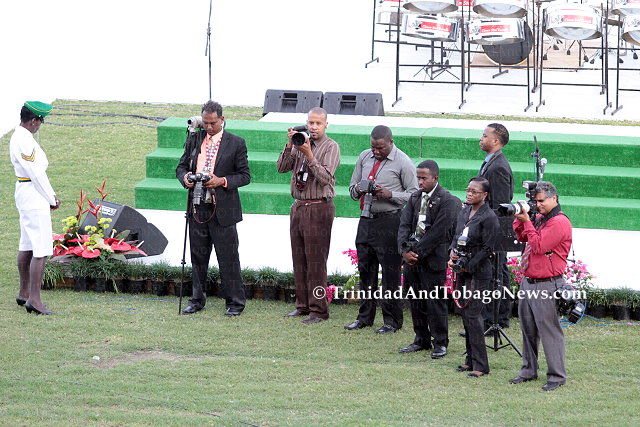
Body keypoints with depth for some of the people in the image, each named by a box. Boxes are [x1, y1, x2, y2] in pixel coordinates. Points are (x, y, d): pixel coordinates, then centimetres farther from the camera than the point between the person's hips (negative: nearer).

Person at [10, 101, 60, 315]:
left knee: (27, 245, 18)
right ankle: (34, 299, -16)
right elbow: (36, 174, -19)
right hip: (34, 196, -11)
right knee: (41, 249, -12)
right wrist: (51, 199, -8)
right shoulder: (24, 141, -20)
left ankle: (24, 293, 28)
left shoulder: (17, 137, 13)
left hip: (24, 193, 11)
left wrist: (51, 195, 11)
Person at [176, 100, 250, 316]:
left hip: (222, 210, -4)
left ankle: (234, 302, 8)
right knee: (198, 256, 11)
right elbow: (181, 166, 14)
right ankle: (197, 300, 22)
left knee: (228, 257, -1)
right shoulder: (194, 139, 9)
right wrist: (185, 178, -9)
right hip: (197, 208, 4)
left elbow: (244, 175, -1)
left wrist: (222, 181, -17)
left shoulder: (236, 143, -2)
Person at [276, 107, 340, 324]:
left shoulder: (331, 147, -5)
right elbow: (281, 168, 3)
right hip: (298, 206, 6)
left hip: (318, 207, -6)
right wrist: (290, 146, -10)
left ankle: (318, 310, -2)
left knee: (316, 261, -6)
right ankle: (303, 305, 19)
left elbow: (325, 177, -16)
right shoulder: (300, 143, 11)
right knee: (299, 259, 10)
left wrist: (309, 155, -23)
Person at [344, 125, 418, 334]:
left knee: (390, 272, -3)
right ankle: (364, 317, 19)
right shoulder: (364, 157, 11)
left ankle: (392, 321, 3)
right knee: (365, 269, 10)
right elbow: (353, 187, 17)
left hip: (389, 221, -6)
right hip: (366, 220, 6)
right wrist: (358, 190, -7)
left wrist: (389, 195, -20)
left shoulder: (403, 162, -6)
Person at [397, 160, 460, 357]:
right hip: (412, 259, 6)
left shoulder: (447, 200, -9)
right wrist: (405, 250, -8)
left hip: (433, 259, -6)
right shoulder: (415, 197, 12)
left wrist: (417, 252, -13)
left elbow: (438, 232, -14)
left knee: (435, 301, -3)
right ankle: (421, 339, 21)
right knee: (416, 300, 11)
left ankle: (440, 343, 6)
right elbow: (404, 225, 7)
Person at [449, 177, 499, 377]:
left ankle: (480, 365, -5)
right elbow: (456, 236, 17)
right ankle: (471, 360, 18)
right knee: (465, 314, 10)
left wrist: (468, 265, -13)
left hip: (479, 272, -8)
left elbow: (487, 248, -14)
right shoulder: (464, 212, 10)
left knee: (472, 315, -9)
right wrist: (452, 255, -1)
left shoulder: (489, 217, -13)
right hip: (463, 270, 8)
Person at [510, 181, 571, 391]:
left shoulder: (559, 222, -14)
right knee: (528, 329, 14)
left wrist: (527, 222, -13)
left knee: (549, 330, -6)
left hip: (547, 285, -9)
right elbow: (520, 237, 23)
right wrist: (520, 218, 6)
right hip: (528, 282, 9)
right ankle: (529, 370, 24)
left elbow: (538, 246, -20)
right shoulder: (539, 218, 15)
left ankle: (557, 376, -2)